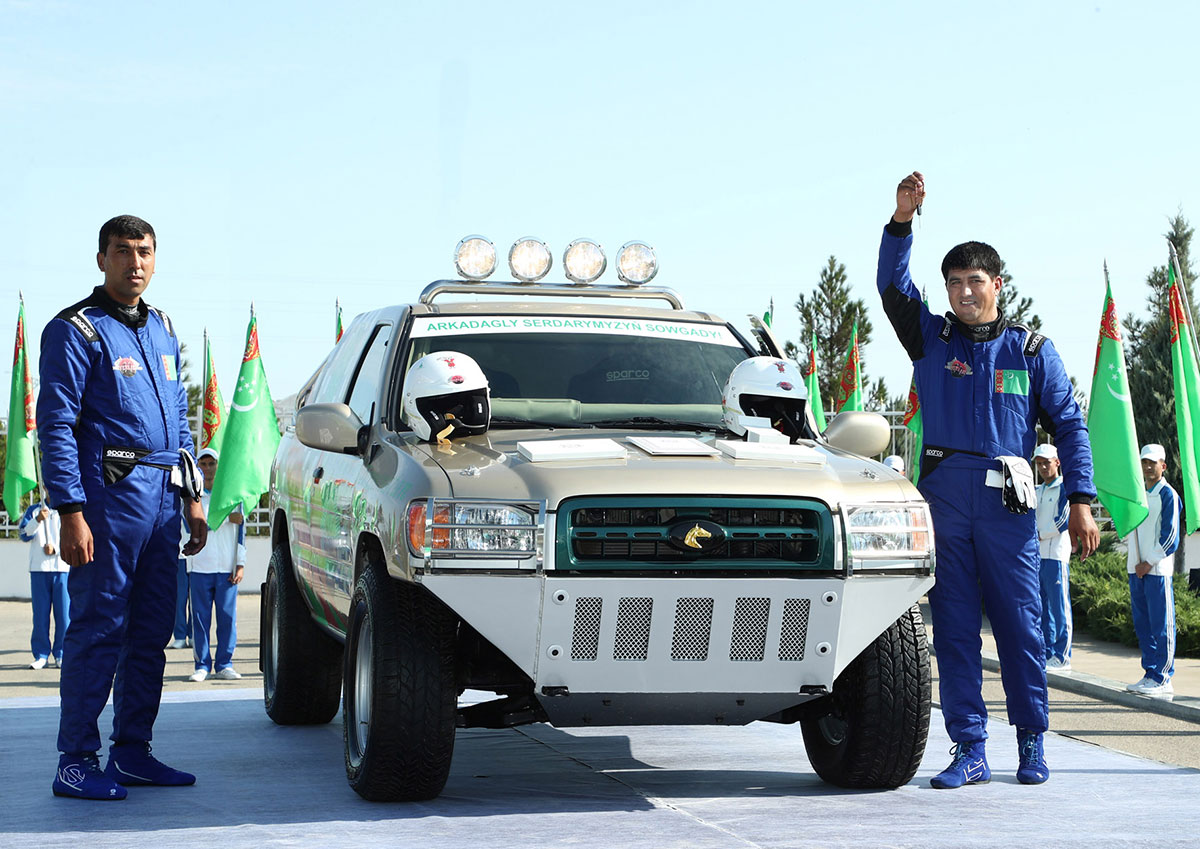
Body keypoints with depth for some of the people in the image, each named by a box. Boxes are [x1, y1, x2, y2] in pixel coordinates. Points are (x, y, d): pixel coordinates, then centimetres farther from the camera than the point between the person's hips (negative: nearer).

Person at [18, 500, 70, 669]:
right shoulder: (34, 510, 11)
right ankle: (41, 655, 5)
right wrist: (37, 520, -18)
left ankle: (60, 654, 6)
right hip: (39, 568, 1)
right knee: (40, 614, 0)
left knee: (63, 613, -2)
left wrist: (55, 548, -14)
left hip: (63, 568, -1)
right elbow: (24, 534, -1)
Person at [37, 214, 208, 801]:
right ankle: (76, 763, -3)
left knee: (151, 631, 8)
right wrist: (71, 511, -17)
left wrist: (192, 498, 18)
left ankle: (132, 752, 16)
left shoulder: (162, 330, 19)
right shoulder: (76, 330, -4)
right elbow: (55, 425, -10)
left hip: (162, 498, 7)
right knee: (99, 627, -7)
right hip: (110, 494, -7)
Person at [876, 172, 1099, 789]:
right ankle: (969, 750, 4)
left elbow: (1068, 424, 8)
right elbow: (892, 284, -2)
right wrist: (902, 220, -17)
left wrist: (1081, 501, -1)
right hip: (943, 495, 1)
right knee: (953, 628, 0)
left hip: (1007, 504, -1)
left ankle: (1032, 743, 13)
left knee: (1020, 623, 0)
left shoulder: (1031, 350, 10)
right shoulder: (931, 338, 12)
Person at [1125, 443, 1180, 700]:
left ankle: (1162, 679, -3)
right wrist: (1132, 558, 6)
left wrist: (1149, 563, -11)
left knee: (1161, 626, -5)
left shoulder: (1168, 495, -5)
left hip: (1157, 570, -7)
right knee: (1142, 625, 8)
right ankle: (1150, 675, 14)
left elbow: (1170, 536, -9)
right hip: (1136, 569, 7)